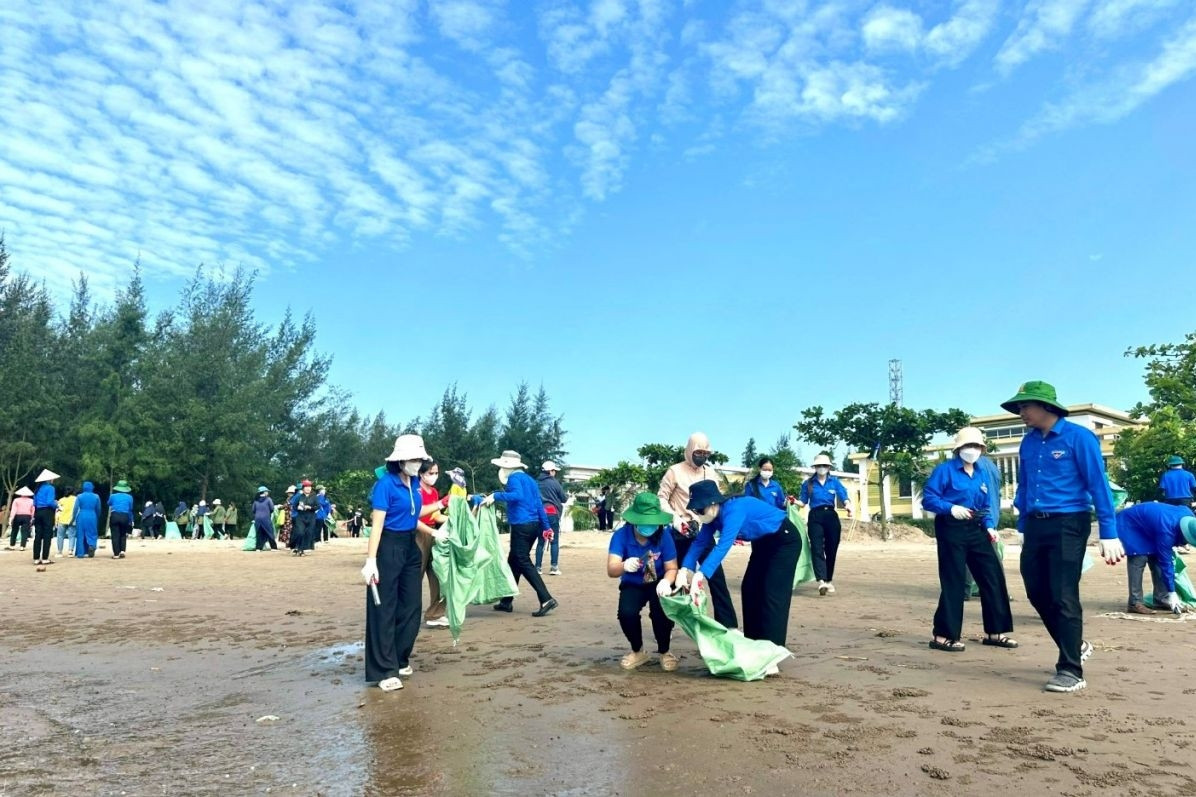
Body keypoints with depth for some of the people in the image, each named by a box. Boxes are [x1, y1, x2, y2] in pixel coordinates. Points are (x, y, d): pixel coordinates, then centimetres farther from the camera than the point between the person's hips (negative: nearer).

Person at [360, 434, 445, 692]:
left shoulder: (413, 483, 7)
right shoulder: (386, 483, -15)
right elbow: (377, 524, -19)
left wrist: (433, 533, 12)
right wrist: (371, 560, -24)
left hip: (410, 548, 8)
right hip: (388, 548, -8)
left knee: (411, 607, 12)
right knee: (384, 609, -1)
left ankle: (400, 660, 27)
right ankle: (385, 670, 5)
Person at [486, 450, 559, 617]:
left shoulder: (514, 478, -7)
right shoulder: (528, 479, 18)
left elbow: (517, 495, -28)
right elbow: (539, 504, 16)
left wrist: (495, 496, -23)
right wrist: (546, 527, 16)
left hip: (521, 526, -9)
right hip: (533, 525, 9)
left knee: (524, 563, -7)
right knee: (513, 562, 17)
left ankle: (547, 600, -15)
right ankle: (506, 601, 25)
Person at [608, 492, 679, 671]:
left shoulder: (663, 535, -23)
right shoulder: (621, 535, -25)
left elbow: (672, 568, -16)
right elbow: (611, 570, -35)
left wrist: (666, 582, -41)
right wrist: (625, 566, -60)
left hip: (658, 583, 0)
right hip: (632, 585, 0)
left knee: (662, 612, -29)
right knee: (626, 613, -27)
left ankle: (664, 652, 4)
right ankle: (638, 652, 6)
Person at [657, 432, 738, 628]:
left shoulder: (711, 473, 10)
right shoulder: (675, 471, -4)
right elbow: (661, 498, -3)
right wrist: (675, 519, -15)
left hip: (704, 531, 3)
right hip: (681, 533, -3)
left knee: (716, 576, -1)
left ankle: (728, 625, 4)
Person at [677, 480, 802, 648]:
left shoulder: (735, 509, -36)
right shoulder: (714, 515, -10)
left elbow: (723, 546, -46)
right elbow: (700, 542, -11)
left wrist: (700, 575, -54)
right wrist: (684, 569, -26)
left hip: (785, 540, -9)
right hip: (763, 542, 9)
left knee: (772, 593, -11)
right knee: (750, 590, 7)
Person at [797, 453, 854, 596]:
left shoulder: (834, 482, 7)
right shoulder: (808, 483, 7)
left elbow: (844, 497, -6)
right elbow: (803, 502, 7)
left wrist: (848, 506, -28)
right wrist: (794, 502, -15)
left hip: (831, 516, 1)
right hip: (815, 517, -1)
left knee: (831, 550, 7)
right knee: (817, 548, -15)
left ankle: (829, 580, 23)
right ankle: (821, 581, -25)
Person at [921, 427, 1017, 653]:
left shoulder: (982, 473, 11)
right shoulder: (945, 469, -9)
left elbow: (986, 506, 14)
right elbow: (928, 498, -13)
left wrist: (989, 527, -2)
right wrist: (951, 508, -28)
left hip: (976, 529, 7)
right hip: (951, 529, -7)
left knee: (993, 576, 8)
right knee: (954, 582, -4)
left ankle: (995, 632, 22)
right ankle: (944, 636, 6)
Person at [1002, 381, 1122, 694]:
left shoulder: (1078, 437, -9)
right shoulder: (1028, 442, 9)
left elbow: (1098, 485, -11)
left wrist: (1109, 534, -14)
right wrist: (1023, 529, 17)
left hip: (1068, 525, -7)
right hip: (1035, 525, 7)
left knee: (1063, 597, -5)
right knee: (1037, 592, 11)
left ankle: (1071, 670, 6)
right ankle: (1076, 646, 35)